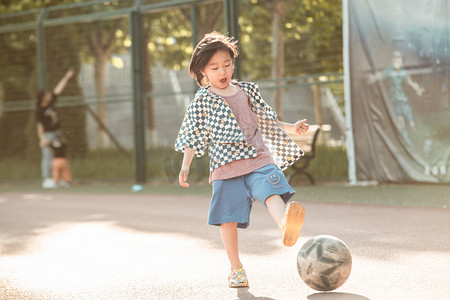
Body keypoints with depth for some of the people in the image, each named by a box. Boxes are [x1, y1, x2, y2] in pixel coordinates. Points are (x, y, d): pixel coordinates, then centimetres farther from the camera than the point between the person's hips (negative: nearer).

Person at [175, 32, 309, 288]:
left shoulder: (246, 91, 14)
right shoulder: (202, 101, 4)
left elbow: (266, 121, 24)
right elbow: (193, 137, 7)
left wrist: (291, 128, 14)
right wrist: (185, 166, 1)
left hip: (259, 158, 2)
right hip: (226, 165, -1)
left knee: (271, 191, -28)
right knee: (229, 218, 1)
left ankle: (286, 227, -56)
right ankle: (236, 269, 14)